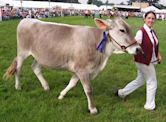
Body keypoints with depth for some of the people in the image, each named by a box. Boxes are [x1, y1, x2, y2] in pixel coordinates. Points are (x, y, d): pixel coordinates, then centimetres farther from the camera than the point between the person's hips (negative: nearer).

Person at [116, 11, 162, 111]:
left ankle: (122, 92, 37)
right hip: (144, 62, -9)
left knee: (140, 81, 22)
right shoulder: (141, 32, -21)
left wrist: (158, 55, 6)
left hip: (151, 61, 9)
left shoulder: (152, 32, 5)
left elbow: (155, 46, 17)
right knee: (152, 83, 5)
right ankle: (150, 105, 23)